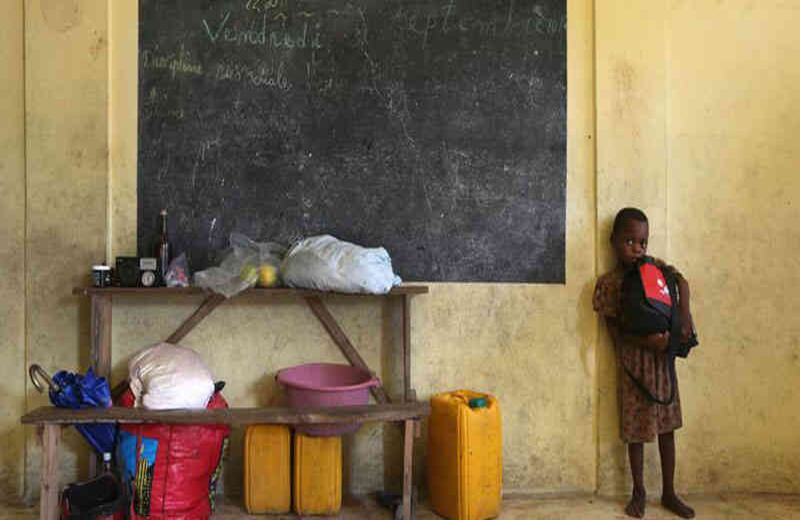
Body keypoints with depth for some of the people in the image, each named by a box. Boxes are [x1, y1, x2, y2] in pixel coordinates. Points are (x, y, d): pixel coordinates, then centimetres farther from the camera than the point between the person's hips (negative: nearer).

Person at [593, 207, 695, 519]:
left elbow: (681, 281, 1)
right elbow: (615, 330, -10)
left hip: (662, 359, 4)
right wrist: (646, 341, -23)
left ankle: (669, 493, 26)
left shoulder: (655, 266, 2)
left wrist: (684, 312, -15)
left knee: (667, 426, 12)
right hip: (633, 364, -4)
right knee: (636, 431, 7)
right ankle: (639, 492, 25)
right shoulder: (608, 283, -10)